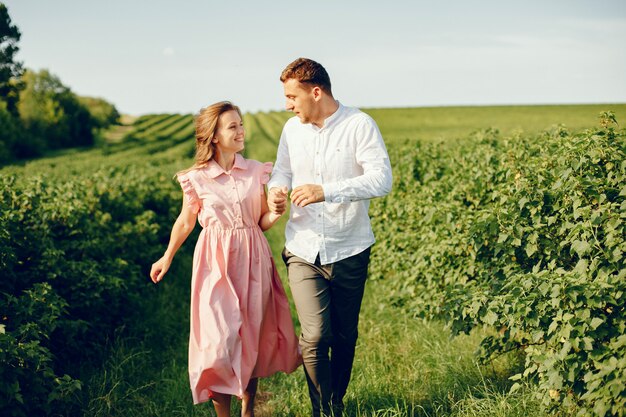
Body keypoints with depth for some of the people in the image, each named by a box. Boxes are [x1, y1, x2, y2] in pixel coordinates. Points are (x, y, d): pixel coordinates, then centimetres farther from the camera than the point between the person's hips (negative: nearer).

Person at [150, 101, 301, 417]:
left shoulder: (256, 172, 0)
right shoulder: (197, 179, -6)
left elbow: (262, 222, 6)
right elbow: (185, 222, 9)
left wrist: (277, 213, -16)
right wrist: (167, 257, 16)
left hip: (252, 261, 3)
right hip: (216, 264, -2)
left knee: (253, 337, 10)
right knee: (219, 339, -4)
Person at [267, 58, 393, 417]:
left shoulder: (359, 125, -11)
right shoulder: (292, 129, 5)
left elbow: (382, 180, -19)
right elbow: (282, 170, 18)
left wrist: (327, 191, -29)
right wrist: (276, 190, -6)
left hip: (349, 251, -2)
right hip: (303, 251, 2)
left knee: (345, 337, 13)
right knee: (315, 335, -11)